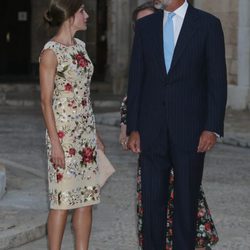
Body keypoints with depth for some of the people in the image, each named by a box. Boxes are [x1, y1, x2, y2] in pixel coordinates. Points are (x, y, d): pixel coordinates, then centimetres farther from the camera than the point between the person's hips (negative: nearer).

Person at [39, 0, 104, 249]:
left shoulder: (79, 46, 11)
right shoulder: (51, 51, -11)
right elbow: (46, 100, -13)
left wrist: (95, 134, 17)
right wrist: (55, 142, -17)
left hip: (86, 131, 8)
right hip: (64, 133, -8)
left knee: (87, 198, 8)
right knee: (63, 199, -3)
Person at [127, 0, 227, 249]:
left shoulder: (208, 24, -1)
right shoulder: (145, 26, 8)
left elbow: (217, 80, -3)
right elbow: (136, 79, 8)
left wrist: (212, 128, -10)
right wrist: (133, 128, 3)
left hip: (190, 131, -2)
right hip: (152, 131, 3)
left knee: (186, 201, 5)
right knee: (152, 201, 5)